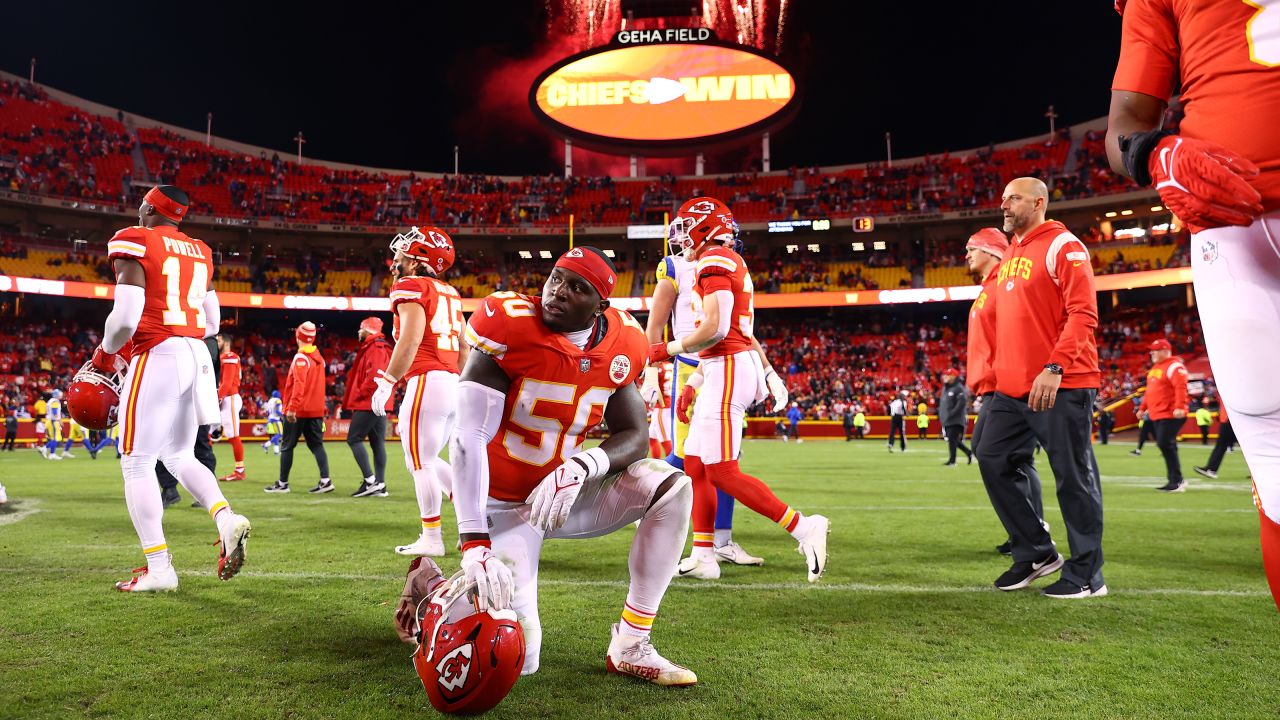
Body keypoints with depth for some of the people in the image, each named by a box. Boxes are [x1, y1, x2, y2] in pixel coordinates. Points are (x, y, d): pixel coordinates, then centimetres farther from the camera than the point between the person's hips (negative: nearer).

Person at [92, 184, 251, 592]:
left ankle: (159, 568, 2)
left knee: (138, 463, 3)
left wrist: (106, 354, 3)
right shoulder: (199, 253, 15)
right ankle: (226, 518, -5)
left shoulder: (134, 245, -6)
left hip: (158, 358, -7)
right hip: (198, 356, 7)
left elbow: (125, 317, -15)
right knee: (179, 456, 19)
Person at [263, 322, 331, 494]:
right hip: (316, 409, 7)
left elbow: (299, 385, -22)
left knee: (287, 446, 4)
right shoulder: (319, 358, 12)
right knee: (316, 445, 6)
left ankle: (283, 484, 11)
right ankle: (325, 480, -6)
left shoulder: (300, 358, -12)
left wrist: (292, 408, -24)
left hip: (298, 410, -7)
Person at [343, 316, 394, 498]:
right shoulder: (379, 347, 21)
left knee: (354, 439, -6)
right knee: (377, 443, 7)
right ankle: (380, 485, 6)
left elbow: (375, 375, -23)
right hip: (379, 404, 10)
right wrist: (359, 396, 16)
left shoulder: (375, 348, -11)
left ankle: (370, 480, -11)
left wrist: (359, 395, -14)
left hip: (368, 403, -10)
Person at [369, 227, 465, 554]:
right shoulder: (449, 293, 20)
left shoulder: (411, 287, -4)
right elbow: (465, 349, 21)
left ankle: (431, 538, 8)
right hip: (455, 384, 9)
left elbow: (410, 340, -16)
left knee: (420, 463, 2)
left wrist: (386, 383, -12)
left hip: (427, 381, -8)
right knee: (425, 460, 19)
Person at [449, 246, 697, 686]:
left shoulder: (619, 348, -6)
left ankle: (630, 646, -6)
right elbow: (467, 438, -27)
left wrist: (579, 468, -27)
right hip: (503, 505, -5)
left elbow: (634, 436, -3)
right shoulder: (511, 330, -21)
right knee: (518, 659, -13)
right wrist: (474, 546, -36)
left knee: (672, 488, -13)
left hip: (566, 495, 5)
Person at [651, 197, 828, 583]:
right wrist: (692, 384, 21)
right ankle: (703, 556, 15)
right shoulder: (731, 264, 21)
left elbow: (714, 330, -21)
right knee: (695, 465, 11)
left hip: (729, 370, -10)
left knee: (722, 472, -9)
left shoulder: (715, 261, -10)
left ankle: (803, 527, -6)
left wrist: (670, 349, -7)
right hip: (729, 368, 10)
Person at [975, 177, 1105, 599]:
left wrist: (1055, 367, -24)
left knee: (1073, 477, 0)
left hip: (1061, 386, -8)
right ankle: (1036, 553, 20)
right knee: (993, 460, 7)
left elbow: (1082, 313, -16)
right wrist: (999, 370, 16)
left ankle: (1086, 576, 13)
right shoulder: (1010, 256, 18)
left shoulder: (1063, 247, -7)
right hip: (1013, 389, 9)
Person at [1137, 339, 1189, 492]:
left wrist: (1179, 407, -32)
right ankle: (1173, 480, 16)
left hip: (1170, 415, -10)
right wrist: (1142, 408, 26)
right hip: (1156, 415, 10)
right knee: (1166, 446, 10)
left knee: (1165, 444, -14)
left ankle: (1177, 481, -7)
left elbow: (1181, 388, -22)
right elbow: (1149, 391, 26)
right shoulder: (1155, 368, 20)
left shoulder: (1174, 366, -10)